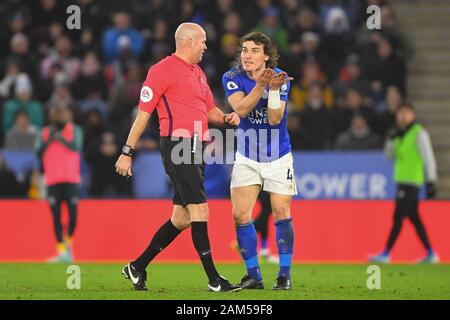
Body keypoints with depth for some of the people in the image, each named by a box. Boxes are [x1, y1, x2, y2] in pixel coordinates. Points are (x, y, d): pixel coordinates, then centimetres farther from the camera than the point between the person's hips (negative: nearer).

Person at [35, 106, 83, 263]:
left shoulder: (74, 130, 5)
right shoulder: (45, 132, 11)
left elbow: (76, 147, -12)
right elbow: (39, 152, 2)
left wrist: (59, 137, -19)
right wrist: (49, 138, -9)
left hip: (71, 179, -2)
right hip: (52, 181, 2)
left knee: (73, 213, -7)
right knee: (56, 216, -1)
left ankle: (68, 243, 17)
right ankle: (61, 251, 2)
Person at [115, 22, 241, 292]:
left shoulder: (197, 72, 20)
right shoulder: (162, 70, -7)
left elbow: (210, 109, 28)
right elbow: (143, 113, -8)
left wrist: (226, 117, 5)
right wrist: (127, 152, -9)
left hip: (196, 149, 9)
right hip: (178, 146, -9)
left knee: (182, 217, 9)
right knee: (199, 211, -11)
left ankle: (138, 267, 20)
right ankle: (213, 279, -7)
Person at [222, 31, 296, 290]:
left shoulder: (280, 78, -13)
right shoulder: (232, 78, -10)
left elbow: (275, 118, -22)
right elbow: (240, 109, -26)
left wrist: (273, 89, -37)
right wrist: (260, 84, -39)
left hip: (278, 156, -1)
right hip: (247, 157, 1)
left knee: (281, 214, -3)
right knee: (240, 215, -6)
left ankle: (285, 274, 8)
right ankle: (254, 276, 4)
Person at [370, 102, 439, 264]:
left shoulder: (419, 133, -9)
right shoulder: (401, 135, 16)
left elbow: (428, 158, -12)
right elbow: (389, 155, 18)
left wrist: (431, 181, -16)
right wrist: (391, 139, 1)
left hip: (411, 181, -9)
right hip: (402, 181, 9)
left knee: (398, 217, -10)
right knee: (414, 218, 10)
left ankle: (386, 254, -10)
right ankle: (430, 254, 13)